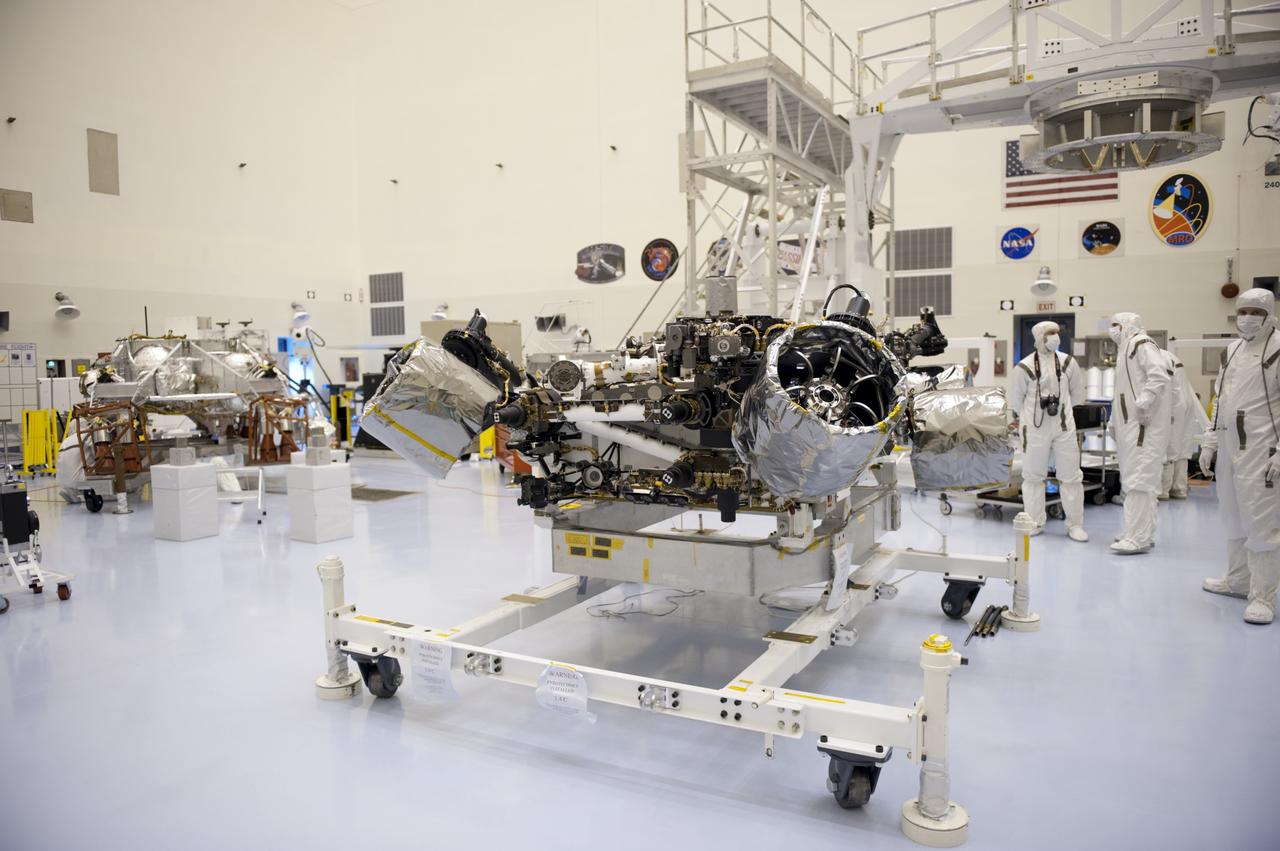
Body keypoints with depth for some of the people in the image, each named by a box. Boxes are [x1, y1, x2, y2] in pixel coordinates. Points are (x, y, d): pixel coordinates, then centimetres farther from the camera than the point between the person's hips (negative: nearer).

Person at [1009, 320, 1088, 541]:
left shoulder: (1068, 363, 3)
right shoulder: (1025, 366, -6)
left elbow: (1077, 394, 14)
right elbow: (1016, 399, 4)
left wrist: (1063, 411, 14)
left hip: (1064, 427, 2)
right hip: (1035, 429, -2)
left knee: (1071, 475, 3)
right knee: (1033, 475, 6)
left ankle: (1075, 524, 13)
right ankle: (1035, 523, 19)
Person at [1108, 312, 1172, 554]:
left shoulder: (1142, 344, -10)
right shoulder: (1126, 348, 21)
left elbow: (1159, 374, -24)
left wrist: (1143, 403, -24)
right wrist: (1117, 422, 19)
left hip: (1144, 425, -10)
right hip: (1131, 426, 10)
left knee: (1138, 480, -11)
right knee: (1135, 480, 14)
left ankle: (1138, 538, -11)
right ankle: (1143, 532, 22)